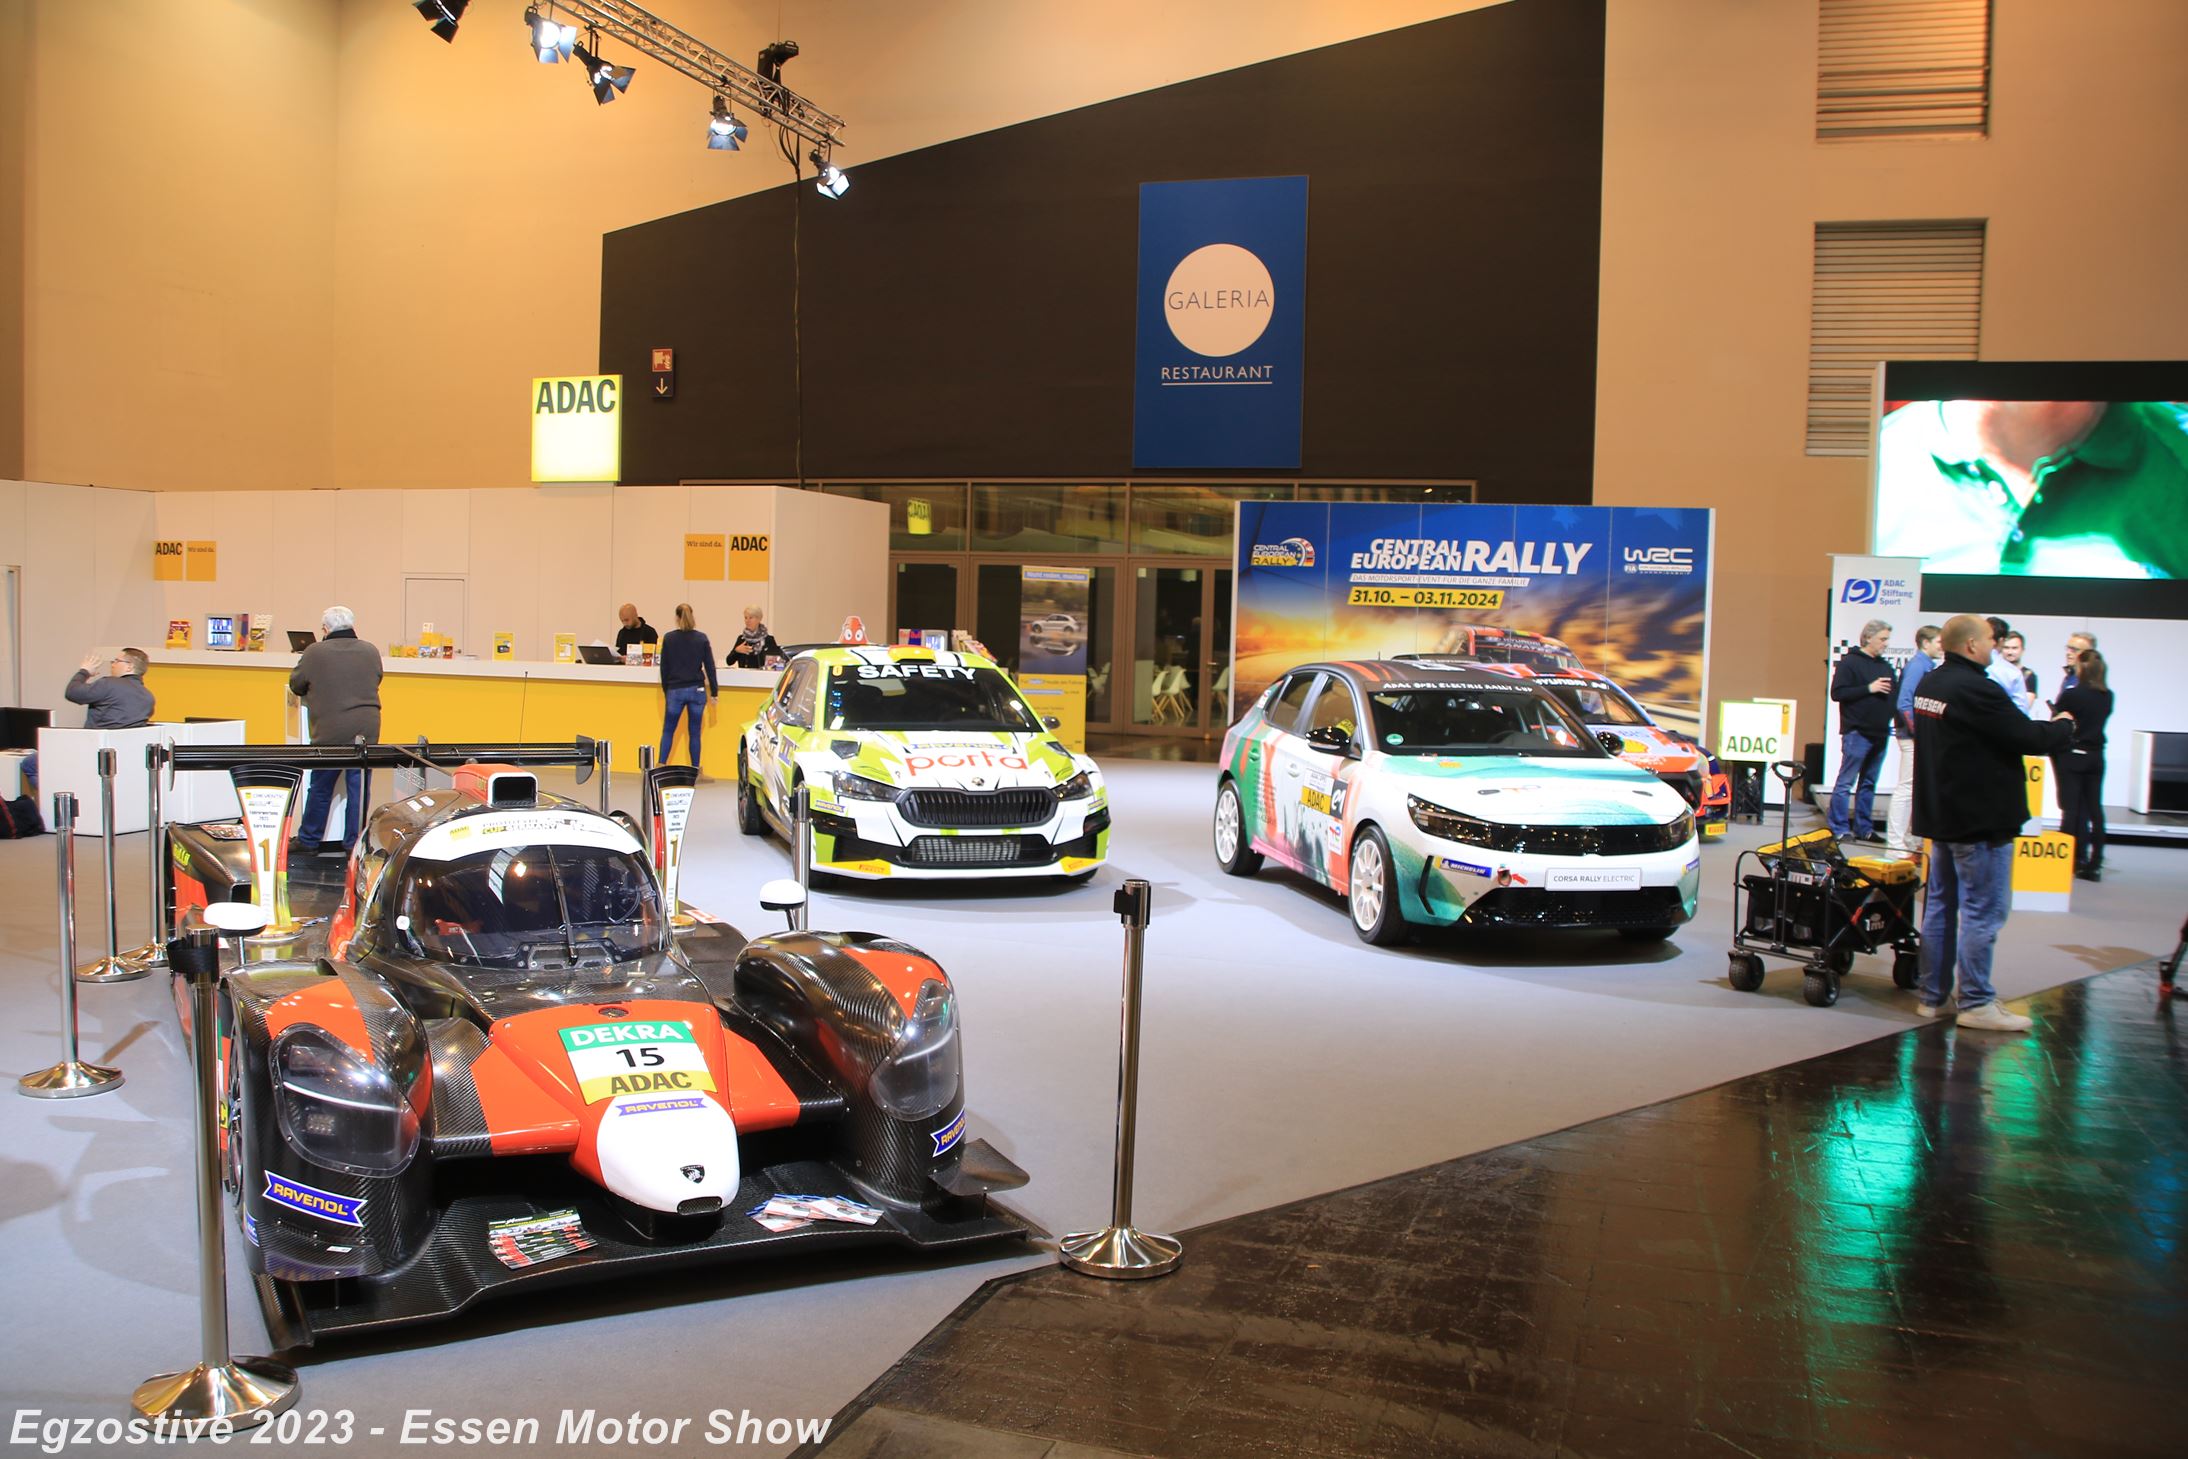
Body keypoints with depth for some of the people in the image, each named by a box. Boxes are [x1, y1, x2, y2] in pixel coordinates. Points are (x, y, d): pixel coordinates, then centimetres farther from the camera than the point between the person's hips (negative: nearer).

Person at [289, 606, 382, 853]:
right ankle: (354, 844, 9)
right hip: (367, 729, 2)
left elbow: (296, 686, 9)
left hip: (330, 731, -2)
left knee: (320, 788, 10)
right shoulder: (371, 651, 6)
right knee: (358, 787, 6)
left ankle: (308, 841, 21)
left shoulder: (314, 653, -3)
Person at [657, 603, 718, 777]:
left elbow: (664, 667, 3)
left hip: (675, 690, 0)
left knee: (668, 730, 10)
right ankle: (696, 771, 8)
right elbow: (709, 666, 0)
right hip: (697, 690, 0)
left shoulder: (669, 638, -2)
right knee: (694, 732, 6)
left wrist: (666, 690, 13)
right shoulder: (701, 638, -2)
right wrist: (713, 692, 6)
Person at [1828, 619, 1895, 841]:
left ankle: (1864, 827, 18)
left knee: (1869, 784, 12)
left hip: (1880, 733, 7)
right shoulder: (1849, 662, -5)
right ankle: (1839, 828, 0)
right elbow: (1837, 693, -14)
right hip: (1857, 732, -7)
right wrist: (1869, 688, -17)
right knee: (1846, 782, -4)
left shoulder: (1885, 666, 14)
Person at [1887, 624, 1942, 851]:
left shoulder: (1927, 666, 13)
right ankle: (1895, 842, -3)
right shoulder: (1917, 666, -13)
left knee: (1915, 789, 14)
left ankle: (1907, 837, 22)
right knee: (1906, 788, -6)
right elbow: (1904, 704, -21)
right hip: (1914, 738, -9)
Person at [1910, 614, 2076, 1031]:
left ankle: (1932, 995, 18)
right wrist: (2063, 726, 2)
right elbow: (2029, 738, -18)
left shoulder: (1930, 684, 8)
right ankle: (1976, 1003, 2)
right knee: (1983, 912, -2)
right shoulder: (1976, 689, -21)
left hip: (1941, 814, 9)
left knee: (1939, 905, 13)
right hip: (1980, 820, -9)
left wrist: (2046, 727, 6)